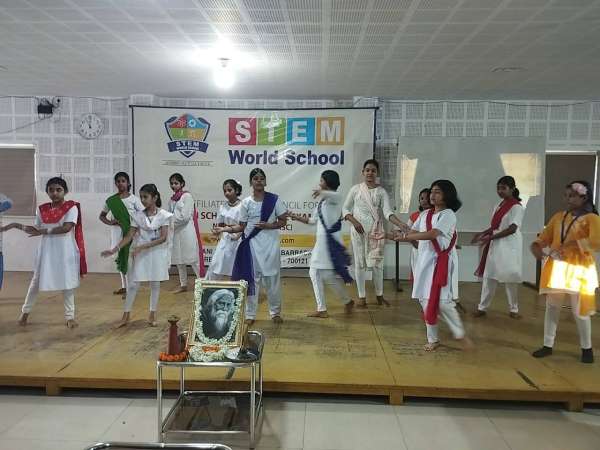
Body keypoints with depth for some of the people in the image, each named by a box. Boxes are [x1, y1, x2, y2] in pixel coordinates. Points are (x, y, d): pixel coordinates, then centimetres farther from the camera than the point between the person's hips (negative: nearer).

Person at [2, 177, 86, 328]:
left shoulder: (71, 207, -9)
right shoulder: (42, 209, 7)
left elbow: (66, 228, -20)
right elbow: (36, 230, 13)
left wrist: (45, 231, -17)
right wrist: (18, 225, 3)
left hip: (65, 251, -4)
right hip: (46, 251, 4)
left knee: (67, 282, 3)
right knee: (36, 281, 12)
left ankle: (70, 316, 14)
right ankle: (25, 311, 31)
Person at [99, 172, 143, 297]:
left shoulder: (133, 199, -2)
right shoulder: (111, 200, 6)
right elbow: (102, 216, 14)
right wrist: (109, 222, -5)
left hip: (130, 232, -4)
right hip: (117, 232, 4)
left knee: (129, 258, -7)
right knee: (119, 258, 10)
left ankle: (130, 289, -2)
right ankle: (124, 286, 24)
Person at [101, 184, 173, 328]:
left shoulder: (163, 215, -7)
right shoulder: (138, 216, 0)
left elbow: (163, 238, -14)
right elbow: (129, 236, -2)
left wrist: (142, 246, -21)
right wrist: (115, 249, -15)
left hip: (157, 252, -2)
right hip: (141, 253, 2)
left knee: (155, 284, 7)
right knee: (133, 284, 2)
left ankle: (152, 315, 18)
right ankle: (126, 315, 13)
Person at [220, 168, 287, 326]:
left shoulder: (274, 199, -3)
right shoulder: (246, 202, 2)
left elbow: (283, 221, -1)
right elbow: (242, 226, 4)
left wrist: (269, 226, -16)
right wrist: (226, 229, -9)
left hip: (270, 244, -1)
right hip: (251, 244, 2)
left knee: (272, 278, 6)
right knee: (251, 279, 6)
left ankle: (275, 312, 24)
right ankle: (250, 314, 17)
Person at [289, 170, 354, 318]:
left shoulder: (334, 198, -8)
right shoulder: (322, 200, 19)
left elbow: (336, 196, -35)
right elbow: (313, 220, 25)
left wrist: (323, 192, -54)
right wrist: (297, 217, 24)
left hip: (331, 241, -9)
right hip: (321, 241, 10)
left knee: (329, 275, -10)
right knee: (314, 272, 8)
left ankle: (348, 301, 12)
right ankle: (322, 309, 13)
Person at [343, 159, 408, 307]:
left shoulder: (381, 191, 2)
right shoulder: (355, 189, 3)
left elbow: (387, 211, -10)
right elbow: (345, 208, 6)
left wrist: (400, 224, -27)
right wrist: (354, 221, -12)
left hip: (376, 230, 0)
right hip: (359, 230, 0)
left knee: (377, 262, 3)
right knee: (359, 262, 2)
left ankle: (379, 296, 18)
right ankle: (362, 297, 12)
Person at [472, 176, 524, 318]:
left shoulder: (516, 207, -10)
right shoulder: (499, 205, 13)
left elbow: (512, 229, -19)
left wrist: (490, 237, -23)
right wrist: (482, 233, 1)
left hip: (509, 246, -7)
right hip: (495, 245, 7)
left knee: (510, 277, 3)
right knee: (489, 276, 5)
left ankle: (513, 309, 18)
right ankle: (482, 307, 10)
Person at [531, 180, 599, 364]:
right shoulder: (558, 216, 10)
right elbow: (544, 237, 10)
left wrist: (572, 244, -24)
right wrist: (536, 246, -10)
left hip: (578, 269, -5)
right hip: (556, 268, 5)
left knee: (579, 311, 4)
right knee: (552, 307, 9)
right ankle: (548, 345, 21)